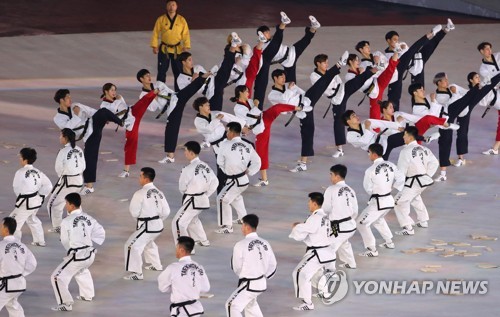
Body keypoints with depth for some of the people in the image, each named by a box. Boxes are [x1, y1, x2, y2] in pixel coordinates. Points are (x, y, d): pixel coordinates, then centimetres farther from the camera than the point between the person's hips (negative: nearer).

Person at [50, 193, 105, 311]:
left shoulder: (66, 221, -13)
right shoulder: (88, 218, 3)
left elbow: (65, 241, -1)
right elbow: (100, 233, 12)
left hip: (77, 256, -7)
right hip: (90, 254, 7)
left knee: (58, 277, 2)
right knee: (82, 270, 39)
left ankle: (65, 304, -1)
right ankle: (87, 295, 51)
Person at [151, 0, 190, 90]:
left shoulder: (181, 20, -1)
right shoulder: (161, 19, -2)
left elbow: (186, 34, -1)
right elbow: (155, 33, 0)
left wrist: (186, 47, -9)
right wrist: (155, 46, -7)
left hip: (177, 50, 0)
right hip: (164, 49, 0)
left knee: (178, 72, 5)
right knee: (162, 71, 2)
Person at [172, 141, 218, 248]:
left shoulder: (188, 169, -21)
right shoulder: (205, 166, 2)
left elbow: (182, 187, -11)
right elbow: (214, 182, 8)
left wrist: (187, 193, 10)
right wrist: (206, 194, 15)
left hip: (192, 202, -9)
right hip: (203, 200, 9)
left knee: (178, 222, -4)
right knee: (192, 219, 33)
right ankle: (203, 240, 44)